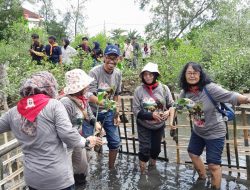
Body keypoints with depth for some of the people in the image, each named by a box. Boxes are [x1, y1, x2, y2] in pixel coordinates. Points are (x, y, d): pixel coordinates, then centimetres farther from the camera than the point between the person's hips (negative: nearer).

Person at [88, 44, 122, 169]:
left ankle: (111, 168, 31)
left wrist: (117, 113, 8)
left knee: (115, 142, 9)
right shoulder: (95, 72, -20)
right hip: (93, 112, -5)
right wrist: (100, 102, -45)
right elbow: (89, 95, -25)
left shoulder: (118, 74, -1)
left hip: (109, 113, 5)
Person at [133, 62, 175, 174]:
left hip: (159, 125, 2)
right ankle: (143, 171, 22)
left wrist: (168, 112, -24)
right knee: (145, 148, -2)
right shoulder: (139, 90, -17)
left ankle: (153, 165, 46)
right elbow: (136, 111, -16)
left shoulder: (164, 88, -14)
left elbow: (171, 105, -3)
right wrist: (151, 115, -27)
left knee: (156, 147, 17)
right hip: (144, 125, -2)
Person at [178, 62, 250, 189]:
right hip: (197, 131, 7)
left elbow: (230, 96, -37)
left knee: (213, 164, -1)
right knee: (193, 154, 23)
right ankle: (202, 177, 50)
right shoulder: (185, 91, -9)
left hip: (214, 132, -7)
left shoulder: (209, 88, -28)